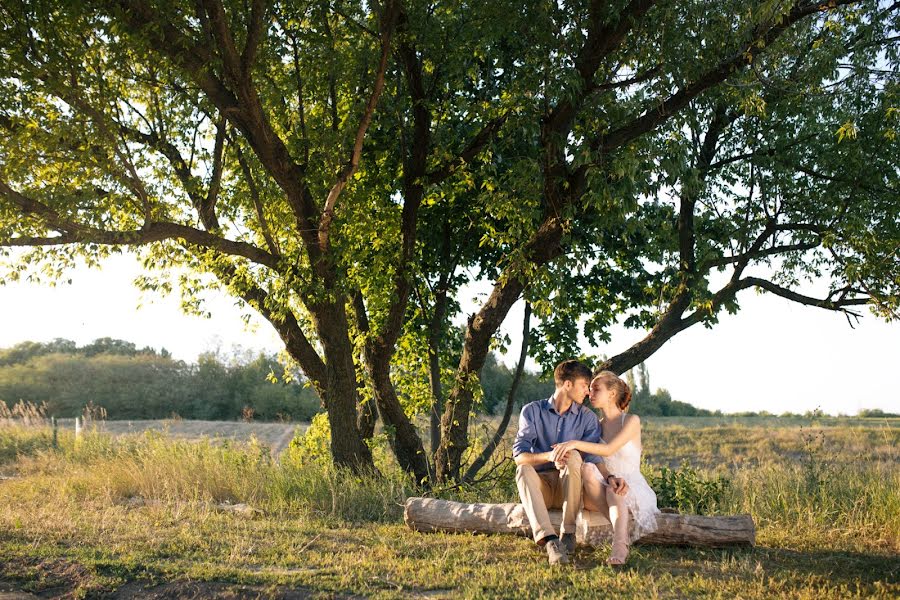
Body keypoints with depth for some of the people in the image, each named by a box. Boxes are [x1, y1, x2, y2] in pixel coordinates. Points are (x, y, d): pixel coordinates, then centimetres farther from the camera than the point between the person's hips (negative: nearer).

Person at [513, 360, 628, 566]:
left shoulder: (588, 418, 4)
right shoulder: (532, 411, -1)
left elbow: (592, 456, -11)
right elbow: (519, 455, -12)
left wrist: (609, 477, -33)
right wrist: (549, 456, -32)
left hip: (568, 488, 1)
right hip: (539, 487, 0)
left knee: (573, 456, -29)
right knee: (524, 469, -33)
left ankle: (568, 533, -27)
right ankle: (550, 540, -46)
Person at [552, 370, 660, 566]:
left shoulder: (632, 421, -4)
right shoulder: (597, 426, 13)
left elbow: (609, 450, -18)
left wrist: (575, 444, -29)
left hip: (632, 488, -4)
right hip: (603, 487, 4)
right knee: (587, 468, -31)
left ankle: (619, 546, -58)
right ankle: (623, 531, -34)